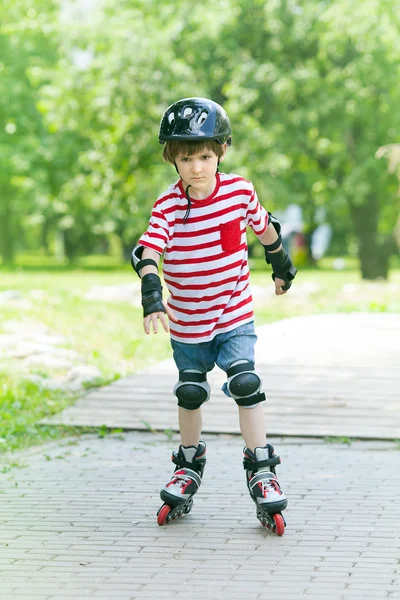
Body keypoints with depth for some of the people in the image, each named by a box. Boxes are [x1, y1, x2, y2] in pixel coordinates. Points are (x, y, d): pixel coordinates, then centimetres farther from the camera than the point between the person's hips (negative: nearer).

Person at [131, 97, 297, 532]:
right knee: (190, 394, 14)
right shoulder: (168, 207, -15)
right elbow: (146, 252, -28)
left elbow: (263, 227, 11)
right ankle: (189, 467, 34)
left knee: (245, 385, -15)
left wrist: (281, 264, 26)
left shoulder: (240, 191, -9)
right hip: (188, 323, 1)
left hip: (235, 318, 0)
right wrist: (151, 295, -45)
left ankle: (261, 471, -7)